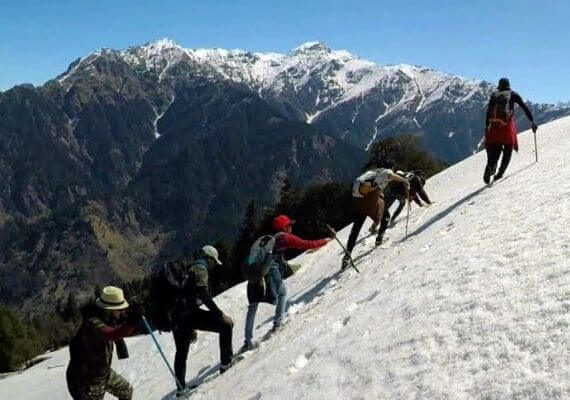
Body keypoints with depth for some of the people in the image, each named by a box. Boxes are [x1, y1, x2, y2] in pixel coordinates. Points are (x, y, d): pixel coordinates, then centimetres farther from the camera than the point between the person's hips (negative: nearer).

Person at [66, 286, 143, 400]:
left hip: (103, 372, 9)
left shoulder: (106, 317, -4)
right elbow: (112, 335, -52)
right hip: (87, 380, -9)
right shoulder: (92, 323, -32)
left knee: (126, 390, 21)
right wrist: (131, 322, -64)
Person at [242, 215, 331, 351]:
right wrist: (326, 241, 18)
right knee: (283, 293, 26)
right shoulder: (286, 237, 8)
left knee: (252, 307, 12)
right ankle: (277, 323, 20)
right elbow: (308, 244, 7)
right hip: (270, 270, -5)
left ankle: (248, 341, 10)